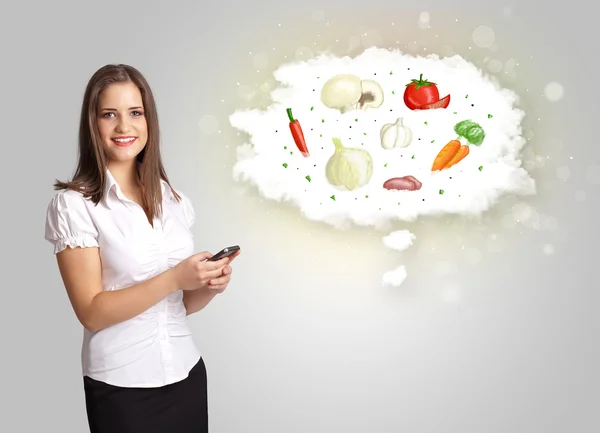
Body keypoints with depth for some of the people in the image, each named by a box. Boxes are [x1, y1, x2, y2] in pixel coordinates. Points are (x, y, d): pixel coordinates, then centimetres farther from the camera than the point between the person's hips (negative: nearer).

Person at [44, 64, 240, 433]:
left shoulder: (175, 201, 3)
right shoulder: (73, 204, -11)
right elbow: (92, 312, -15)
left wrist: (210, 285, -10)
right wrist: (174, 278, -23)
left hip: (187, 374, 5)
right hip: (121, 388, -4)